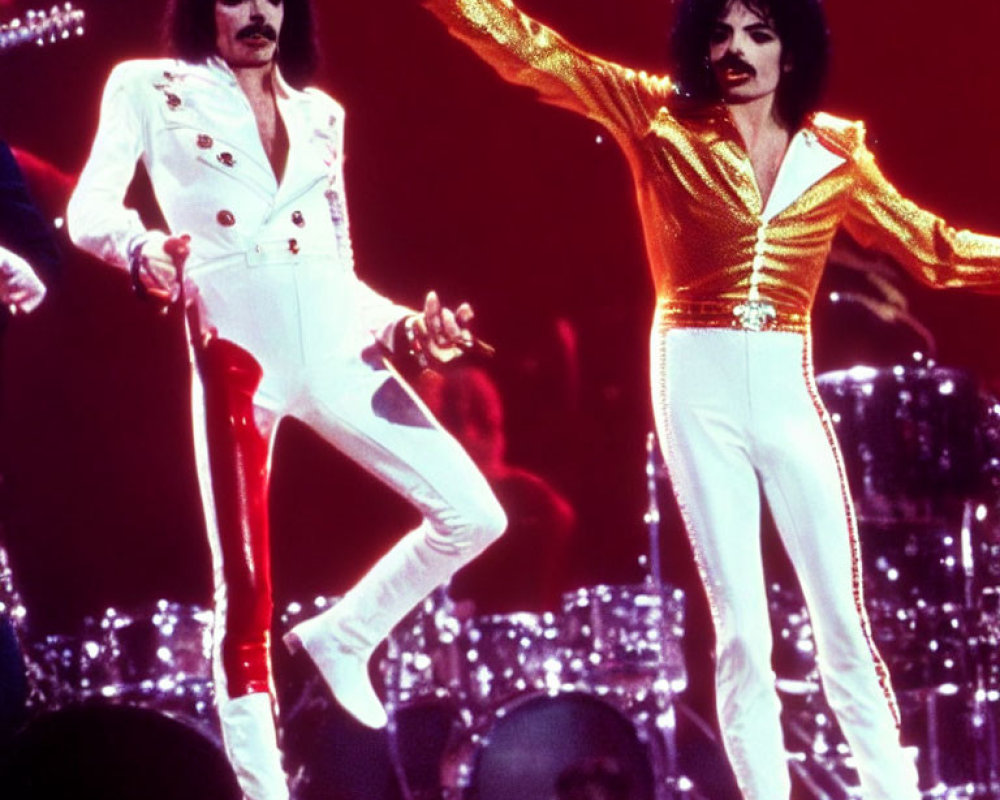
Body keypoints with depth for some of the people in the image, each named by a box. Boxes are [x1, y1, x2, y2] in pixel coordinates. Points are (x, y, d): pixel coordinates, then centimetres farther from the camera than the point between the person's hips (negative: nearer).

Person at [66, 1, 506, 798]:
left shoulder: (321, 113, 17)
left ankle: (344, 636, 16)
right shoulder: (151, 89, 6)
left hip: (332, 346, 4)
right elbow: (88, 209, -6)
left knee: (474, 515, -5)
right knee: (245, 593, -5)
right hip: (237, 350, -4)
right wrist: (141, 246, -28)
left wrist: (403, 324, 2)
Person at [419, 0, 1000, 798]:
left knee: (845, 621, 2)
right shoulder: (662, 117, -1)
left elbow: (933, 247, 12)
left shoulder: (833, 150, 3)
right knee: (740, 629, 2)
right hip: (698, 384, -1)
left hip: (788, 389, 1)